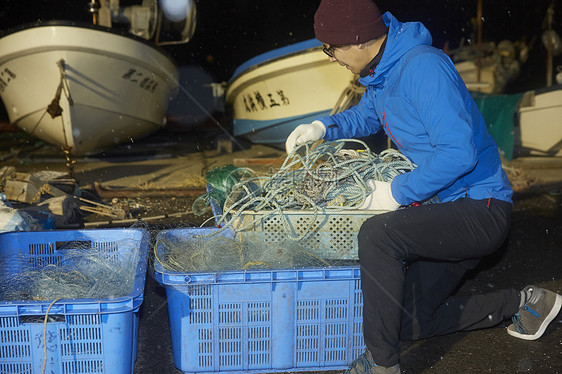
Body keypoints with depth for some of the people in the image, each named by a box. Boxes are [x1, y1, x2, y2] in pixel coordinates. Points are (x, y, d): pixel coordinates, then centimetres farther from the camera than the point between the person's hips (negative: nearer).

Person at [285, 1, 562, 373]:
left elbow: (458, 153, -30)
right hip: (447, 209, 10)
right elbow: (366, 115, 30)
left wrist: (398, 193, -20)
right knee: (409, 322, 14)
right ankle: (522, 303, 26)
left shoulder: (423, 66, -22)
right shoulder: (381, 73, 8)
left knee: (377, 233, -32)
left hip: (480, 209, -10)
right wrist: (323, 127, 12)